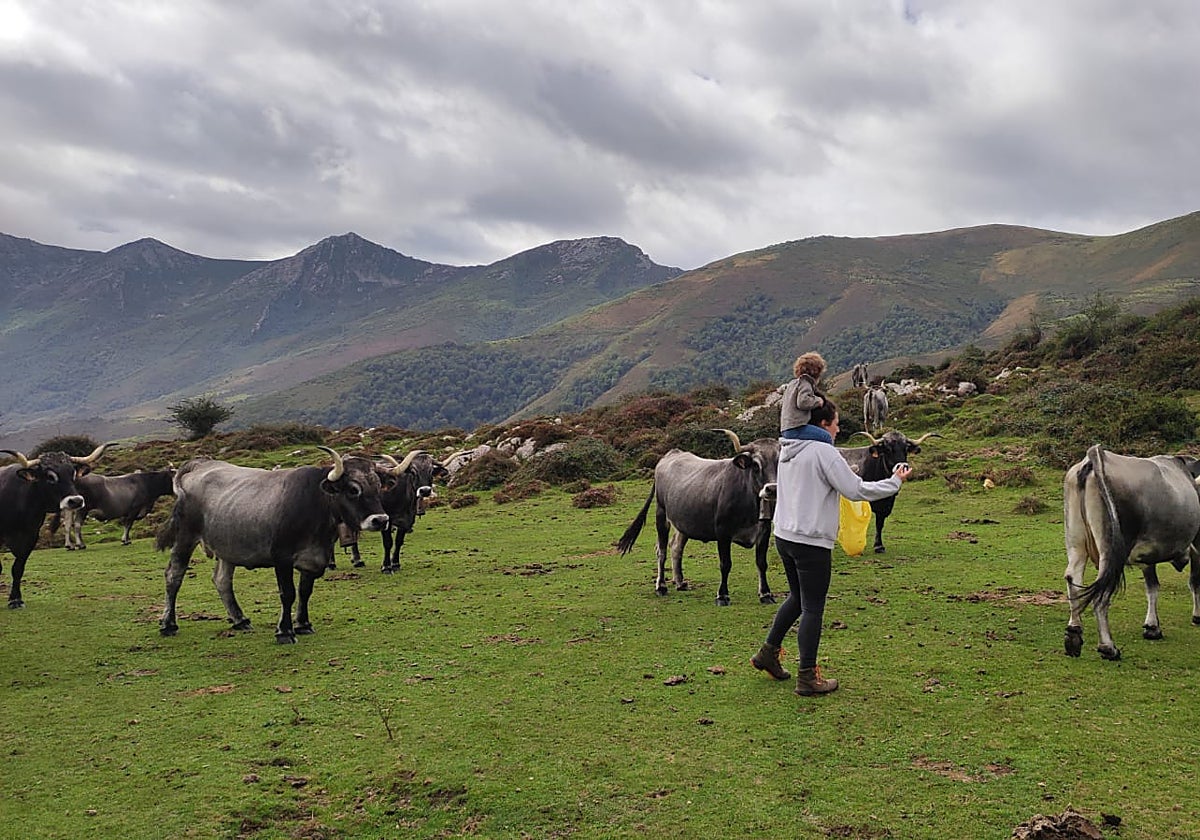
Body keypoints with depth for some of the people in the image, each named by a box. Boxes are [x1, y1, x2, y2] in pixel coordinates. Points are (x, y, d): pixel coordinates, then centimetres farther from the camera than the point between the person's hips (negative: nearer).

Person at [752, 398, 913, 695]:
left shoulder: (788, 450, 11)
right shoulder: (823, 451, -14)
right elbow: (857, 491, -13)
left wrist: (842, 472, 15)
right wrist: (895, 481, -2)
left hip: (784, 536, 8)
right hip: (812, 542, -8)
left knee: (798, 598, 24)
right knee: (812, 608, 1)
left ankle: (768, 653, 29)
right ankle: (807, 677, 9)